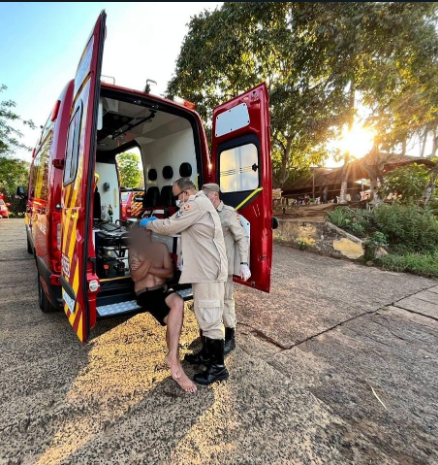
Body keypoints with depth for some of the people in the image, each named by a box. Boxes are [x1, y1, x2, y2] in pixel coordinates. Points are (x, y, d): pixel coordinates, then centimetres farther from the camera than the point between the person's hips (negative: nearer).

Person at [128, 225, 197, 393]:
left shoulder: (161, 247, 12)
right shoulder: (134, 250, 6)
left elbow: (169, 272, 4)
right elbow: (135, 277, -6)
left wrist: (148, 268, -9)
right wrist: (149, 259, -20)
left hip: (162, 290, 2)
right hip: (145, 295, -2)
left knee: (178, 302, -35)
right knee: (174, 320, -29)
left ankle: (173, 357, -29)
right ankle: (175, 363, -21)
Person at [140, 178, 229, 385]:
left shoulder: (197, 203, -13)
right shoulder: (198, 204, 21)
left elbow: (171, 226, -13)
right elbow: (177, 226, 25)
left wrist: (149, 223, 3)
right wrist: (158, 222, 16)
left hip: (208, 270, -11)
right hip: (204, 269, 11)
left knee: (210, 317, -3)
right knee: (204, 315, 20)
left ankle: (218, 367, 10)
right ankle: (207, 355, 36)